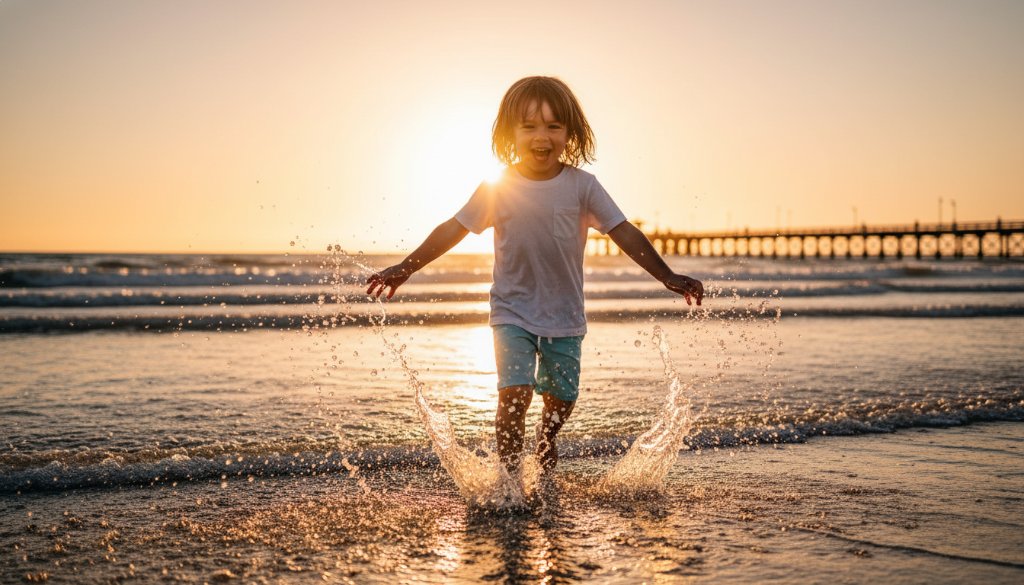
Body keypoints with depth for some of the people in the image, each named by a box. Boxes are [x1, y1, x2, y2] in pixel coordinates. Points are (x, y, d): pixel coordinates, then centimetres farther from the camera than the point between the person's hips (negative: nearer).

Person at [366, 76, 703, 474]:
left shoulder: (581, 186, -8)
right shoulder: (498, 188, -9)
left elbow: (625, 233, -8)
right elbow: (453, 229, -3)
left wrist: (668, 277, -15)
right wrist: (405, 269, -5)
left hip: (565, 317, 2)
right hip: (513, 313, -1)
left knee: (561, 399, 13)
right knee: (515, 393, -16)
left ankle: (545, 456, 44)